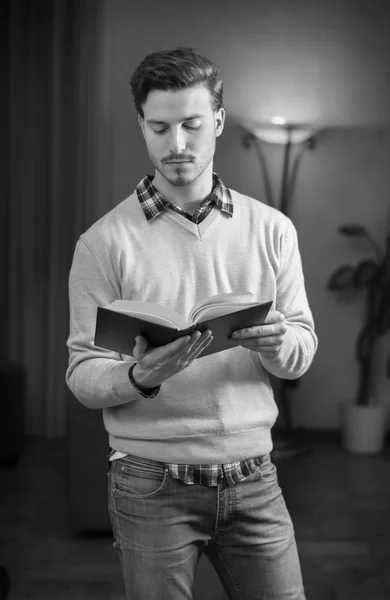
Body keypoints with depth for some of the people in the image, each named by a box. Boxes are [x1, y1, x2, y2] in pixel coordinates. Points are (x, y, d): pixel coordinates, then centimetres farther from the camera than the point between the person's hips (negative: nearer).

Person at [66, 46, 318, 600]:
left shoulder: (272, 230, 4)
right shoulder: (105, 242, -4)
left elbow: (303, 352, 4)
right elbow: (82, 374, -5)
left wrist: (277, 343, -18)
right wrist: (139, 377, -25)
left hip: (253, 478, 3)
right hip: (153, 486, -2)